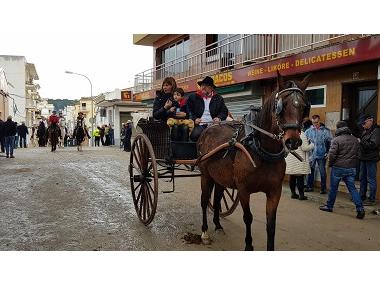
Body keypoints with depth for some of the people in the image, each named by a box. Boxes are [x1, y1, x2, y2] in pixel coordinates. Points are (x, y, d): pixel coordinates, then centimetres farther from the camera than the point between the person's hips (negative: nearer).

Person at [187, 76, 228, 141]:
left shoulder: (219, 98, 19)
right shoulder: (193, 97, 15)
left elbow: (224, 111, 15)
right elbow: (189, 111, 9)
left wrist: (219, 118, -6)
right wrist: (194, 119, -10)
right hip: (200, 125, -1)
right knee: (195, 135, -31)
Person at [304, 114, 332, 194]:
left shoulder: (326, 131, -2)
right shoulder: (308, 131, 2)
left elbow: (330, 142, 1)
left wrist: (328, 152, -5)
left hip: (322, 155, -2)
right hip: (311, 154, 2)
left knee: (322, 172, 6)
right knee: (310, 171, 8)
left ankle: (323, 188, 17)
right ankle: (310, 187, 19)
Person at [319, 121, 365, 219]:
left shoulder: (336, 140, -12)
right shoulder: (355, 140, 8)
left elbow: (332, 154, -16)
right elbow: (358, 154, 12)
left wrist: (330, 164, 0)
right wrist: (353, 163, 18)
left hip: (338, 168, -5)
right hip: (351, 168, 5)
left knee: (333, 188, 9)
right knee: (352, 188, 7)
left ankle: (329, 206, 21)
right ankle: (360, 209, -2)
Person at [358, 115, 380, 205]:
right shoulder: (365, 131, 13)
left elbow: (373, 145, -22)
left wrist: (361, 142, -22)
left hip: (371, 159, -9)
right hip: (363, 158, 9)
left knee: (371, 180, -1)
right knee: (362, 178, 16)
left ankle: (372, 199, 7)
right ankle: (362, 196, 28)